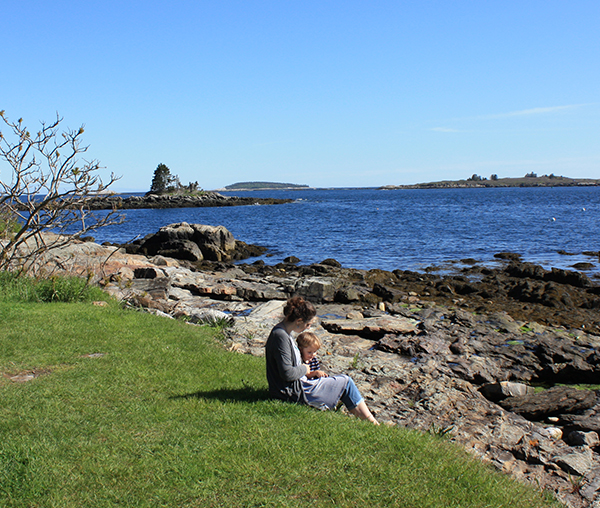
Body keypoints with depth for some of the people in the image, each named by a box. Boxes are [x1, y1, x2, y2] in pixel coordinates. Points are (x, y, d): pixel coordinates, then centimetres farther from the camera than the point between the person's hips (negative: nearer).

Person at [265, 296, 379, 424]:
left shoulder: (284, 332, 7)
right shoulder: (280, 336, -25)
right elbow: (287, 373, -28)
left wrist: (313, 373, 6)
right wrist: (304, 369, -9)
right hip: (294, 393, -11)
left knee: (343, 379, 19)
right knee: (345, 382, 1)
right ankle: (370, 421, 14)